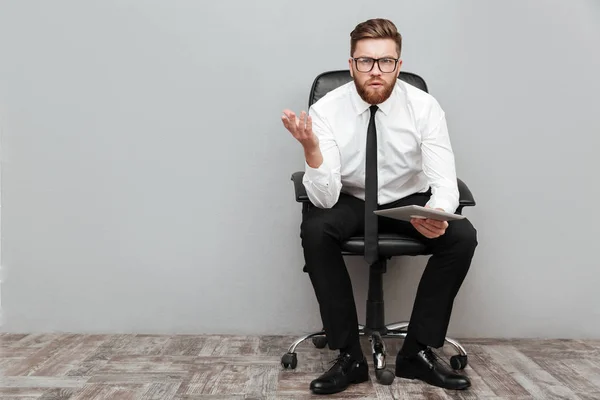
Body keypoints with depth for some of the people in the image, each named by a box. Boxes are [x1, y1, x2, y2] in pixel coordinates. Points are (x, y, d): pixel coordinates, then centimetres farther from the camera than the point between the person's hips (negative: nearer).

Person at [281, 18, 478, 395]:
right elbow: (325, 199, -25)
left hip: (409, 201, 2)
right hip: (350, 203, -1)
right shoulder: (326, 110, -18)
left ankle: (418, 352, -9)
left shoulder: (424, 106, -15)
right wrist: (311, 148, -44)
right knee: (314, 230, -32)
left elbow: (444, 180, -20)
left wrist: (438, 214, -44)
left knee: (462, 236, -25)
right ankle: (350, 357, -18)